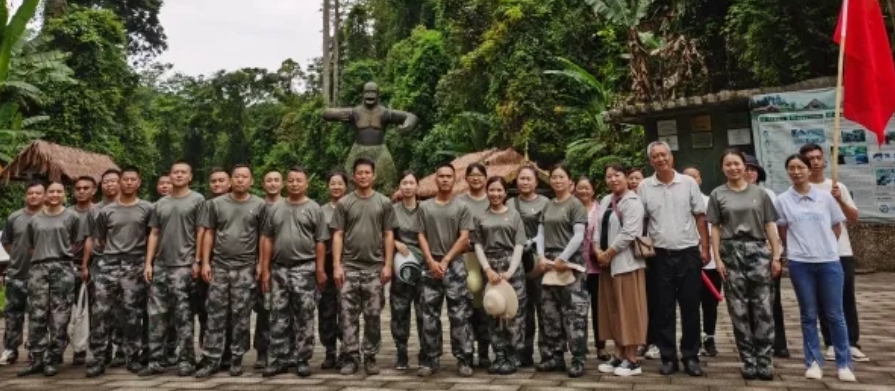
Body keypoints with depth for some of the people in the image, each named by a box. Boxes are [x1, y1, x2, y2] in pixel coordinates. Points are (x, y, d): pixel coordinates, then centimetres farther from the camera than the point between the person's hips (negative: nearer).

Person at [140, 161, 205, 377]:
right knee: (157, 314, 7)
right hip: (160, 266, 5)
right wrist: (148, 263, 6)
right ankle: (156, 361, 15)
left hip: (183, 266, -5)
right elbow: (154, 234, 14)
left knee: (183, 316, -2)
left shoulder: (197, 200, 0)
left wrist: (197, 261, -10)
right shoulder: (160, 204, 15)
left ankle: (185, 361, 6)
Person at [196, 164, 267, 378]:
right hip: (219, 266, 1)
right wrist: (205, 262, 0)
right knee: (215, 314, 3)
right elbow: (209, 234, 6)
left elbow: (264, 237, 4)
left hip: (245, 268, -1)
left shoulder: (259, 205, 1)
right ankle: (211, 360, 10)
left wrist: (260, 263, -1)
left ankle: (236, 359, 15)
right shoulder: (216, 203, 5)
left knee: (241, 316, 4)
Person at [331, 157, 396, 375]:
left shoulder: (384, 203, 6)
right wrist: (336, 265, -5)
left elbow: (388, 236, 5)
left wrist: (388, 265, -3)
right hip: (349, 266, 0)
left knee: (373, 315, 5)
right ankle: (351, 357, 8)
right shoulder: (344, 203, 5)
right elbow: (338, 236, 3)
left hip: (375, 267, 0)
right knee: (348, 314, 0)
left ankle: (370, 357, 14)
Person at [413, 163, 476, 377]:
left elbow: (464, 238, -3)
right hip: (430, 266, 2)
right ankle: (431, 360, 12)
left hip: (455, 265, -2)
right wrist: (431, 261, -7)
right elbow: (421, 236, 6)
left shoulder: (462, 207, 3)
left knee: (460, 315, -3)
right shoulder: (424, 207, 9)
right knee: (429, 315, 4)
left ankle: (464, 360, 4)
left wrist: (446, 260, -10)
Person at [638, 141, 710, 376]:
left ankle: (691, 356, 17)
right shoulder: (644, 187, 1)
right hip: (660, 255, 0)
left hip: (689, 253, 0)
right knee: (663, 309, 5)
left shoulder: (688, 183, 1)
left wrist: (705, 248, 0)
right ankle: (668, 358, 16)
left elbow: (700, 217, 4)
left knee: (690, 308, 5)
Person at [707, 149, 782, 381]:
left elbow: (770, 226, 7)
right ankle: (749, 362, 11)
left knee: (764, 310, -2)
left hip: (759, 251, 1)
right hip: (732, 253, 0)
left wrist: (776, 256, 0)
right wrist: (717, 258, -4)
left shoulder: (759, 193, 8)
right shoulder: (717, 195, 6)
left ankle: (764, 362, 5)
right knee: (739, 311, 2)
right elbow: (715, 229, 3)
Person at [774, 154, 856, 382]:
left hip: (829, 262, 1)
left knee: (834, 314, 5)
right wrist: (798, 249, 5)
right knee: (809, 315, 7)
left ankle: (844, 364, 14)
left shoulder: (825, 197, 3)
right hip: (800, 264, 0)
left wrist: (825, 247, 7)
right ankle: (814, 362, 14)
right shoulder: (783, 200, 1)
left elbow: (837, 228, 10)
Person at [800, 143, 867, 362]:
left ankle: (852, 344, 11)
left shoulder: (838, 187, 8)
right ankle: (831, 344, 12)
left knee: (847, 299, 4)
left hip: (842, 252, 3)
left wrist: (840, 200, -9)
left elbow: (854, 219, 7)